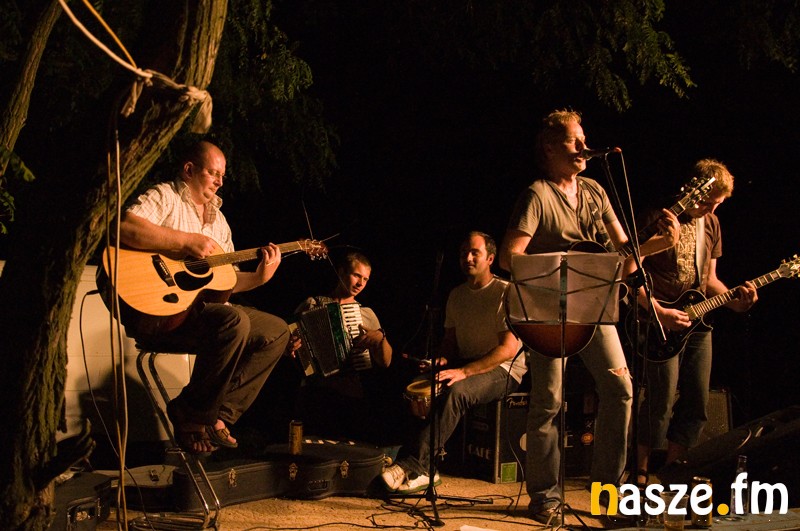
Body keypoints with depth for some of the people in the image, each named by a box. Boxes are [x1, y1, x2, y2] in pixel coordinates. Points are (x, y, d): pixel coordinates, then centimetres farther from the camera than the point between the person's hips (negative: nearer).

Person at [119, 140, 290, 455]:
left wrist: (259, 277, 1)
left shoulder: (218, 219, 23)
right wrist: (188, 240, -23)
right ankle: (190, 417, -16)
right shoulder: (165, 197, -3)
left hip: (205, 307, 9)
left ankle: (219, 415, -4)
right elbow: (125, 228, -25)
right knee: (234, 322, -32)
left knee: (276, 331, 2)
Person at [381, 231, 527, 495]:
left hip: (503, 371, -7)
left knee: (456, 391, -36)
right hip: (464, 366, 7)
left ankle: (412, 465, -38)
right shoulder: (456, 295, 13)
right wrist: (443, 359, -5)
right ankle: (423, 471, -24)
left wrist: (464, 371, -26)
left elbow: (510, 348, -17)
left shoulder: (506, 293, -9)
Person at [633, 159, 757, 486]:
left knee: (696, 403, 7)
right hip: (661, 324, -7)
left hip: (697, 323, 7)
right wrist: (659, 312, -18)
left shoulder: (710, 224, 13)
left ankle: (672, 468, 20)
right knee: (661, 401, -10)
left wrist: (734, 300, 1)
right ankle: (640, 471, 4)